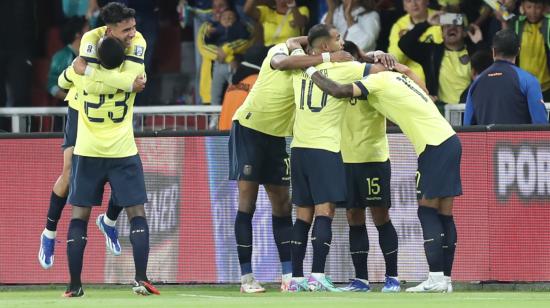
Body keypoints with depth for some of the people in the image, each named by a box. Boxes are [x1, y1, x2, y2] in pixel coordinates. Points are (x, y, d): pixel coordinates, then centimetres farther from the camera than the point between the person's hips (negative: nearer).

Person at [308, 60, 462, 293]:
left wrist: (312, 72, -3)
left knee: (427, 212, -8)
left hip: (435, 147, -9)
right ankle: (445, 279, 7)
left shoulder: (377, 80, -6)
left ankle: (436, 278, -14)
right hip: (449, 142, 9)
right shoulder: (397, 77, 18)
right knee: (443, 215, 7)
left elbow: (338, 91, -16)